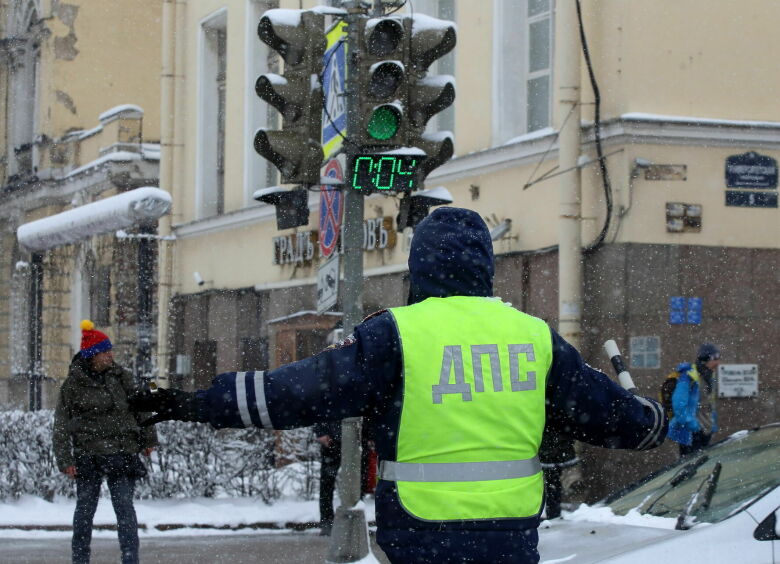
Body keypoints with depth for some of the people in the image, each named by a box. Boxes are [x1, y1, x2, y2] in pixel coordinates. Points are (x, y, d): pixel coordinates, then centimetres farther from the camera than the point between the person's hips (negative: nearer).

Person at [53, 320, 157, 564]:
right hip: (88, 454, -1)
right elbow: (61, 426, -1)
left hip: (122, 453, 1)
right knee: (85, 507, 7)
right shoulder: (73, 385, -2)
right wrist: (64, 460, -7)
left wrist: (148, 439, 15)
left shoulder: (121, 376, 5)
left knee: (124, 506, -6)